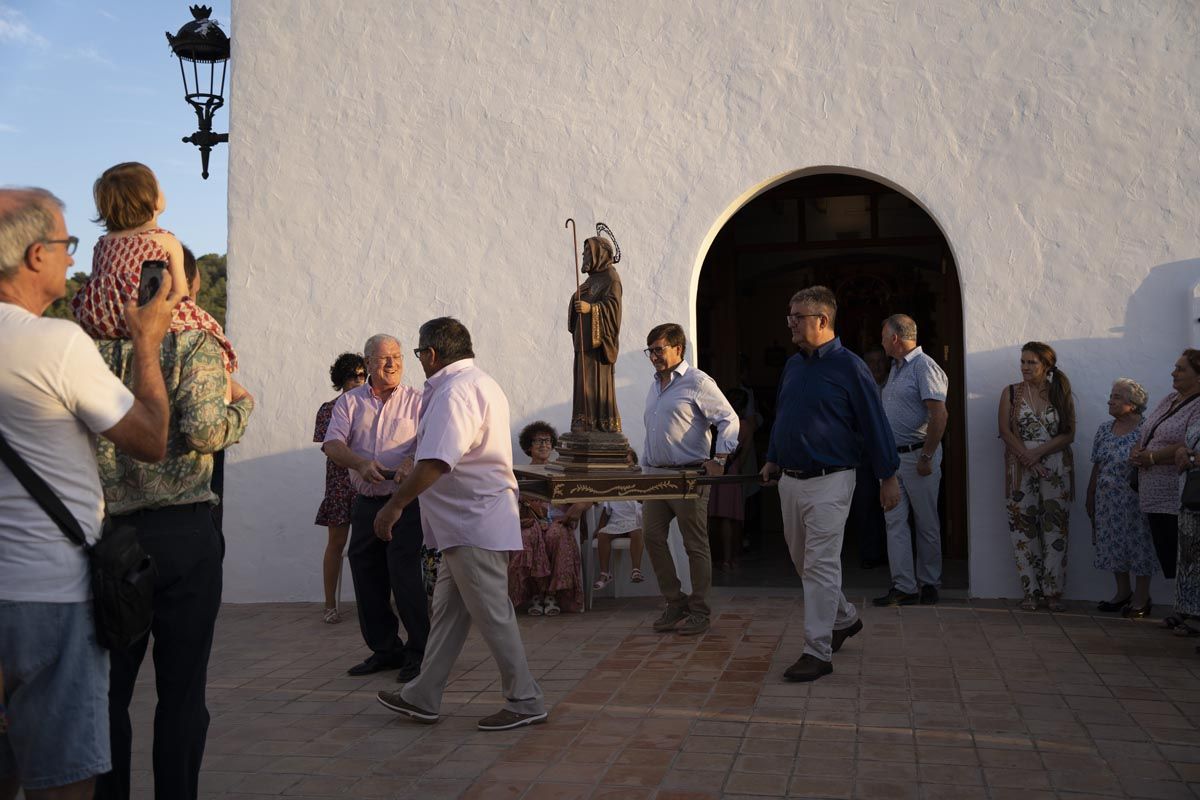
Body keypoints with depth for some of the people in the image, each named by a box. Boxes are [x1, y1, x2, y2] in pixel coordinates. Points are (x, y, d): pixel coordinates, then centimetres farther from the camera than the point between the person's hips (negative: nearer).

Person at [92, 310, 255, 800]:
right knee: (181, 690, 7)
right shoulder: (196, 345, -5)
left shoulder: (95, 350, 4)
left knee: (107, 688, 12)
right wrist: (242, 403, 3)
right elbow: (203, 430, -16)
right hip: (182, 533, -3)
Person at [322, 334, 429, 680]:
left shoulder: (417, 401, 3)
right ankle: (384, 649, 22)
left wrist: (412, 460, -31)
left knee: (404, 574, -11)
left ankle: (418, 652, 1)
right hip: (366, 502, 4)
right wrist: (360, 463, -23)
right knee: (366, 578, 8)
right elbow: (332, 444, -4)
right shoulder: (349, 401, 9)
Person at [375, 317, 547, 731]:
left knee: (492, 613, -2)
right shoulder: (482, 383, 18)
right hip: (471, 522, 11)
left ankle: (525, 701, 8)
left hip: (474, 522, -11)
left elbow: (436, 462, -28)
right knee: (448, 610, 14)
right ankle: (422, 697, 23)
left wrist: (394, 505, -22)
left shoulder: (454, 391, -17)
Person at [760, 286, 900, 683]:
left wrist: (888, 476, -9)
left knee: (820, 566, -6)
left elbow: (874, 423, -10)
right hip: (791, 480, 8)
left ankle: (817, 652, 0)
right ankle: (845, 618, 37)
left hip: (829, 482, -8)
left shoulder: (849, 367, -11)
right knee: (802, 561, 16)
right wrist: (773, 459, 22)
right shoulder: (793, 365, 11)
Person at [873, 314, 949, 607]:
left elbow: (939, 415, -20)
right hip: (893, 455, 8)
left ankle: (928, 584, 16)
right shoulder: (896, 368, 16)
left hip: (917, 456, -8)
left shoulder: (924, 367, -13)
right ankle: (904, 587, 4)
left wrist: (926, 457, -20)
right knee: (895, 521, 3)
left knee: (926, 523, 5)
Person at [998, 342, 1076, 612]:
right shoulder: (1011, 393, 6)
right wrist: (1027, 458, -12)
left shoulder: (1060, 394, 6)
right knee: (1024, 527, -1)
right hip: (1020, 468, 0)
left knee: (1055, 528, -1)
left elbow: (1069, 434, 0)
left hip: (1056, 467, 0)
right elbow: (1005, 431, -2)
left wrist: (1039, 451, -13)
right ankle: (1031, 591, 6)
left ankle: (1053, 591, 5)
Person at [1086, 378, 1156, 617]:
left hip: (1134, 501, -6)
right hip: (1107, 502, 6)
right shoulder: (1104, 429, 7)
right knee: (1114, 545, 12)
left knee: (1138, 544, 2)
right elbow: (1097, 467, 12)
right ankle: (1123, 592, 26)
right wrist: (1090, 497, 12)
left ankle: (1142, 596, 14)